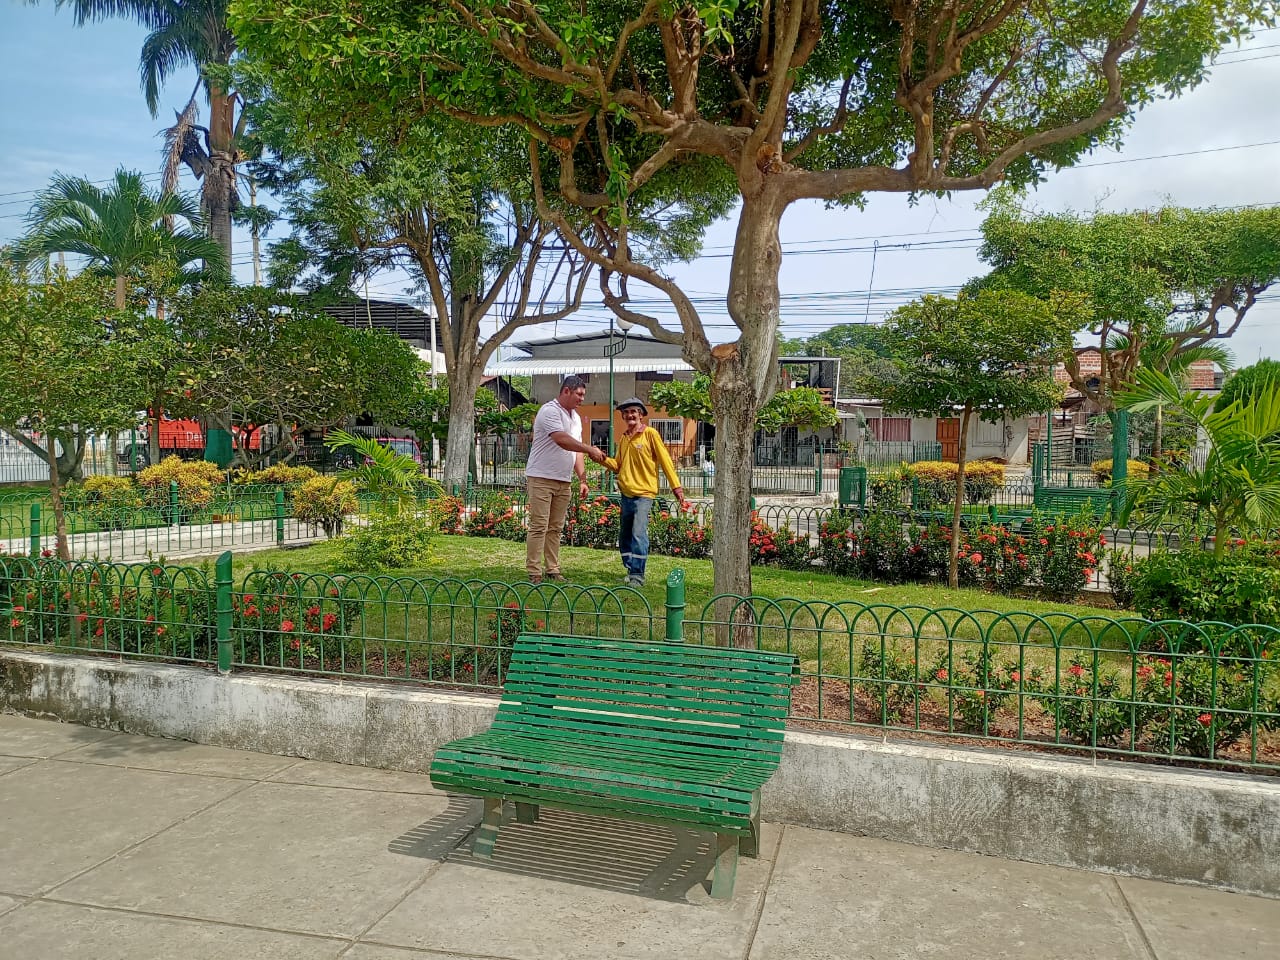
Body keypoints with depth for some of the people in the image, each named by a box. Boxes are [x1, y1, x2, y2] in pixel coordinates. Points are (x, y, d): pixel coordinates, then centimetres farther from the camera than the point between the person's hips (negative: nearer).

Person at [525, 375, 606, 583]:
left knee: (556, 528, 10)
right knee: (539, 527, -7)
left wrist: (582, 479, 10)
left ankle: (552, 570, 15)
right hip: (541, 478, -8)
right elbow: (561, 439, -26)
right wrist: (590, 450, -24)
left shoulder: (575, 417, 17)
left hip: (563, 482, 8)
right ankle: (534, 573, -5)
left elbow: (577, 451, 18)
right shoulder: (550, 411, -12)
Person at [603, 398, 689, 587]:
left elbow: (665, 460, -6)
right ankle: (630, 571, 21)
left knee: (638, 534, -15)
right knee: (624, 536, 11)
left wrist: (676, 486, -10)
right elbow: (618, 465, 16)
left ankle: (637, 576, -11)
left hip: (643, 493, -7)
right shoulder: (623, 438, 13)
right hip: (626, 493, 7)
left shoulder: (650, 433, -5)